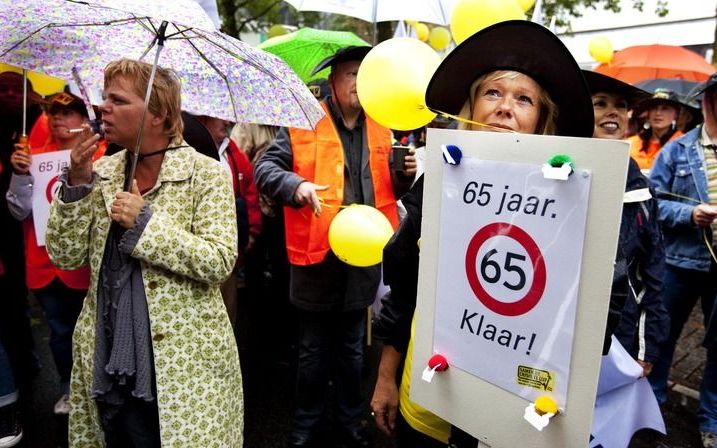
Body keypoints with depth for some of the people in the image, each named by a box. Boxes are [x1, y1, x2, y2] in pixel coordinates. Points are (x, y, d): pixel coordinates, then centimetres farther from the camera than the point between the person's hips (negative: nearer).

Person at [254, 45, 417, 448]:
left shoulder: (380, 129, 9)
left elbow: (389, 189, 17)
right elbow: (266, 168, -7)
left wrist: (407, 174, -4)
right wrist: (296, 185, -25)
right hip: (317, 253, -3)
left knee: (352, 348, 19)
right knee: (313, 350, 13)